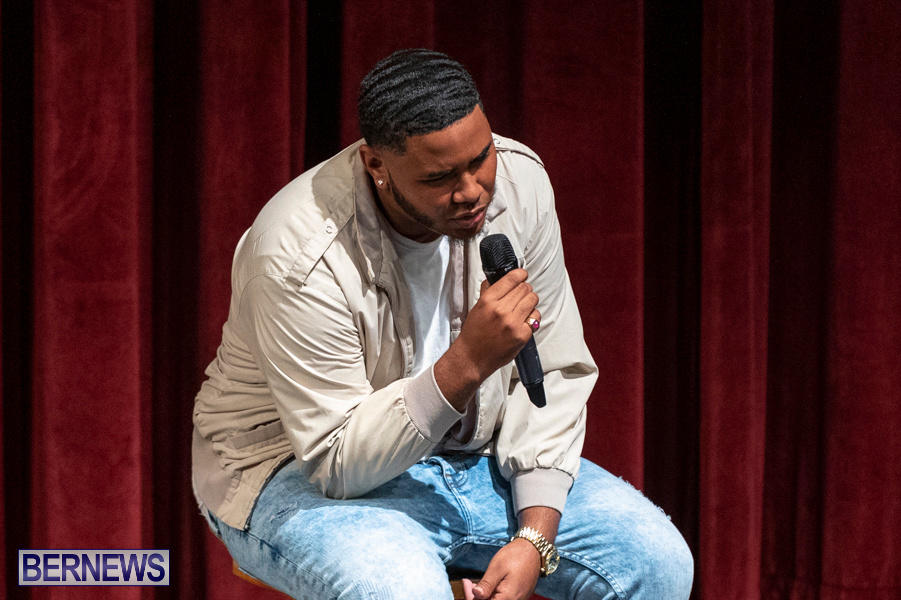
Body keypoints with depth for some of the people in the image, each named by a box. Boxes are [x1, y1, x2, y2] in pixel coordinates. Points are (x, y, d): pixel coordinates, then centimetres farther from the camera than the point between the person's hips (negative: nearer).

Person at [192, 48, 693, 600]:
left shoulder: (518, 181, -12)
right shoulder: (303, 259, -29)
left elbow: (553, 374, -4)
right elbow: (338, 463, -25)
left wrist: (535, 537, -15)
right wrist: (467, 363, -37)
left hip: (472, 451, 6)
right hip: (308, 477, -6)